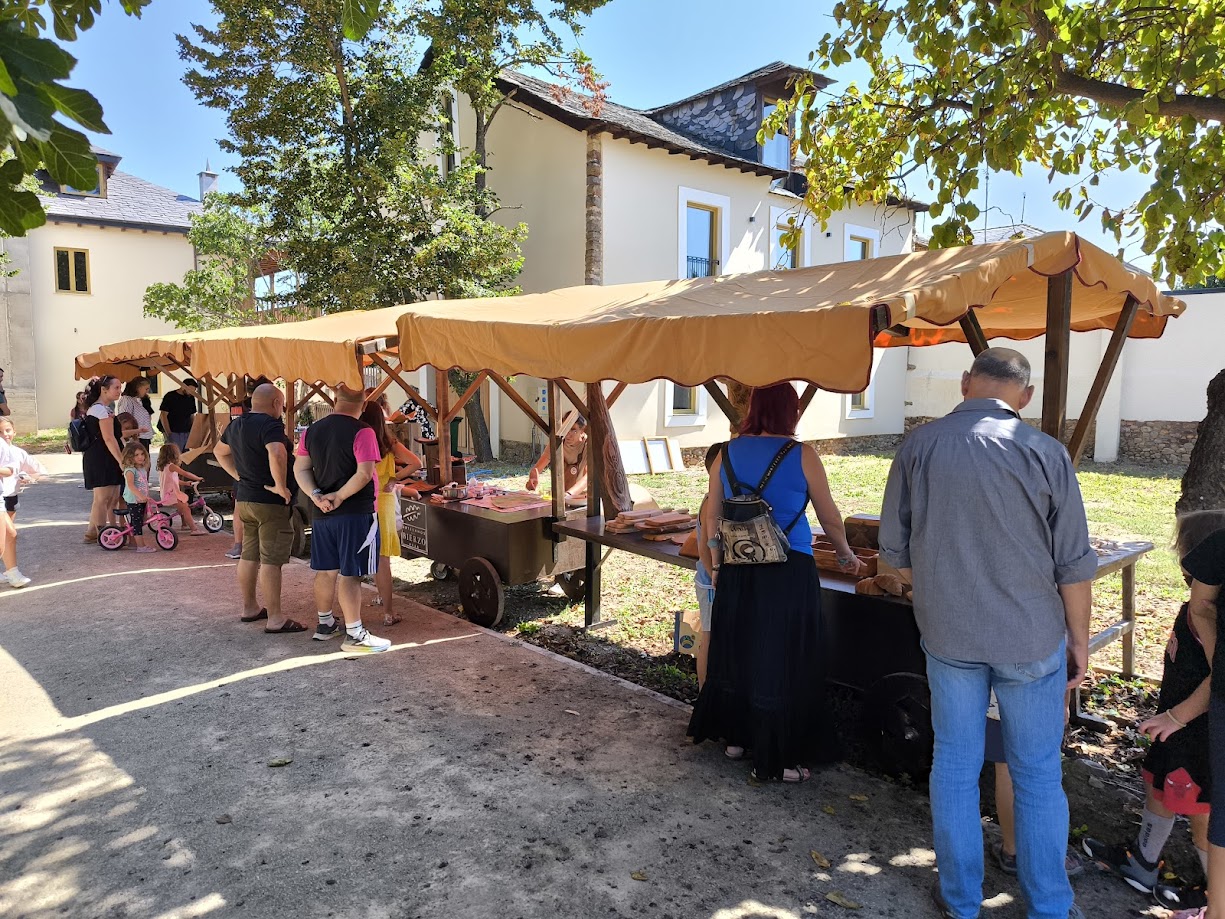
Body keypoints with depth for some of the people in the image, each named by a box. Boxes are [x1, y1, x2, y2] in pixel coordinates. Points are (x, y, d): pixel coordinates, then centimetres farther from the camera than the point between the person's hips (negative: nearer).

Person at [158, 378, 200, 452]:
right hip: (173, 432, -5)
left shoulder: (191, 398, 11)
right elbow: (163, 415, -7)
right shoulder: (170, 397, -5)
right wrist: (168, 433, -14)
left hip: (187, 432, 5)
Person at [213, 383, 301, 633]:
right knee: (271, 561, -6)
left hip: (244, 498, 9)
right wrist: (281, 486, -25)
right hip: (271, 502, -9)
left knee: (249, 556, 17)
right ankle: (275, 619, -3)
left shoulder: (236, 425, 11)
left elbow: (219, 452, 28)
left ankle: (249, 607, 30)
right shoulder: (270, 424, -18)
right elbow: (277, 454, -37)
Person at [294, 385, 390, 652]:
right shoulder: (362, 432, -14)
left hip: (321, 513, 6)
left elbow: (300, 469, 5)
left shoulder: (312, 431, 6)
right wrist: (339, 496, -13)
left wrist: (316, 496, -5)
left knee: (325, 570, 17)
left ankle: (325, 624, 30)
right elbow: (364, 473, -21)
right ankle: (354, 634, 3)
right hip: (355, 512, -6)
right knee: (350, 575, -2)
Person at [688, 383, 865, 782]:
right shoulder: (801, 456, -6)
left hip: (737, 570, 5)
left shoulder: (727, 453, 4)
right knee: (782, 661, 5)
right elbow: (830, 517, 3)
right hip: (788, 571, -4)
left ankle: (736, 737, 33)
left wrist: (717, 564, 15)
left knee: (736, 653, 17)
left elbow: (712, 516, 7)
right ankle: (775, 760, 14)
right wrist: (846, 556, 19)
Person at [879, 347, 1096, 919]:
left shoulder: (920, 446, -7)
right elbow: (1074, 564, -6)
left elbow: (895, 551, 0)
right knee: (1038, 775, 15)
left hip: (948, 635, 1)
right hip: (1033, 637, -1)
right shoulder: (1044, 452, -12)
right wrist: (1079, 639, 7)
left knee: (955, 765, 14)